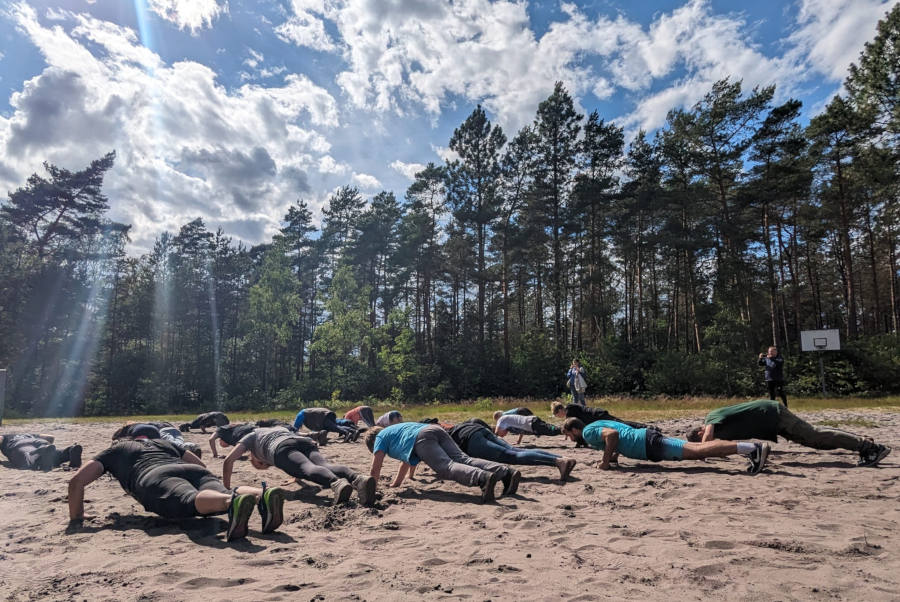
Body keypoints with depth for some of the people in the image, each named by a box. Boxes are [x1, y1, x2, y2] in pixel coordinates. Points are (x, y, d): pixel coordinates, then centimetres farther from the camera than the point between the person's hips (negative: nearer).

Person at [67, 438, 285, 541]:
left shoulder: (114, 451, 38)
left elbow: (76, 481, 28)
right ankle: (263, 495, -53)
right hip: (194, 471, 4)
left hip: (155, 477, -4)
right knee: (222, 493, -21)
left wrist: (76, 520, 38)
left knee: (192, 500, -32)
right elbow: (202, 466, 45)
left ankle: (233, 502, -65)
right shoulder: (163, 443, 46)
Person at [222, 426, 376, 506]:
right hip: (306, 441, 4)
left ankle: (337, 483, -62)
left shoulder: (251, 436, 39)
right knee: (326, 466, -23)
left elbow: (228, 460, 29)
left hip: (282, 448, -4)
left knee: (309, 468, -30)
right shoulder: (280, 428, 51)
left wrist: (226, 489, 38)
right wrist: (298, 476, 69)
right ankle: (358, 479, -54)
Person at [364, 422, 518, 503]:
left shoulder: (381, 436, 27)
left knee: (446, 467, -24)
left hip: (422, 437, -7)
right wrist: (396, 484, 62)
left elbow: (375, 470, 21)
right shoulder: (395, 430, 47)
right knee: (462, 459, -11)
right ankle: (506, 472, -32)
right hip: (437, 429, 7)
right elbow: (407, 460, 56)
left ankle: (484, 478, -52)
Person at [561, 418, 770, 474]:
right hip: (647, 437, 9)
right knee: (697, 449, 5)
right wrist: (615, 454, 25)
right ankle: (751, 448, 3)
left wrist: (606, 461, -15)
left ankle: (752, 449, -21)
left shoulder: (588, 432, -6)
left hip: (648, 444, -9)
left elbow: (612, 434, -24)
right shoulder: (598, 424, 24)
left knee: (696, 451, -15)